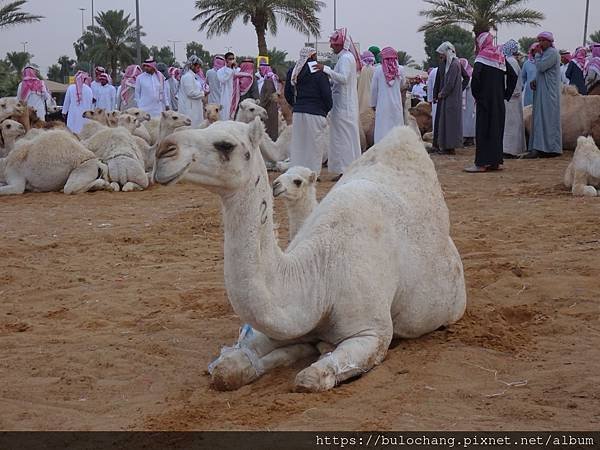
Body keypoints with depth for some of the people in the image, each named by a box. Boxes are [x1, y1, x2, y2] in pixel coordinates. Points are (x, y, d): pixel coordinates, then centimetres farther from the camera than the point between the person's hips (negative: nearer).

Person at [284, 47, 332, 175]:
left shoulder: (293, 72, 9)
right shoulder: (318, 72, -8)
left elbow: (287, 93, 14)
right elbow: (326, 94, -8)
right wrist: (328, 108, 7)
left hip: (297, 112, 5)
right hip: (315, 113, -5)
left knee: (297, 144, 9)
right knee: (314, 144, 1)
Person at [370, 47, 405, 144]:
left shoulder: (378, 69, -6)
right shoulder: (400, 69, -4)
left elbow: (374, 88, 0)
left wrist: (373, 103, 10)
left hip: (382, 104, -1)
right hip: (396, 103, 1)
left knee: (382, 127, 0)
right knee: (396, 128, 6)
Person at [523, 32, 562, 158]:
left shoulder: (552, 52, -11)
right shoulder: (545, 52, 19)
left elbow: (540, 67, -21)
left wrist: (538, 53, -7)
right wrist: (535, 81, 6)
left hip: (548, 93, -10)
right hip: (542, 92, 10)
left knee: (545, 118, -10)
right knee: (541, 118, 7)